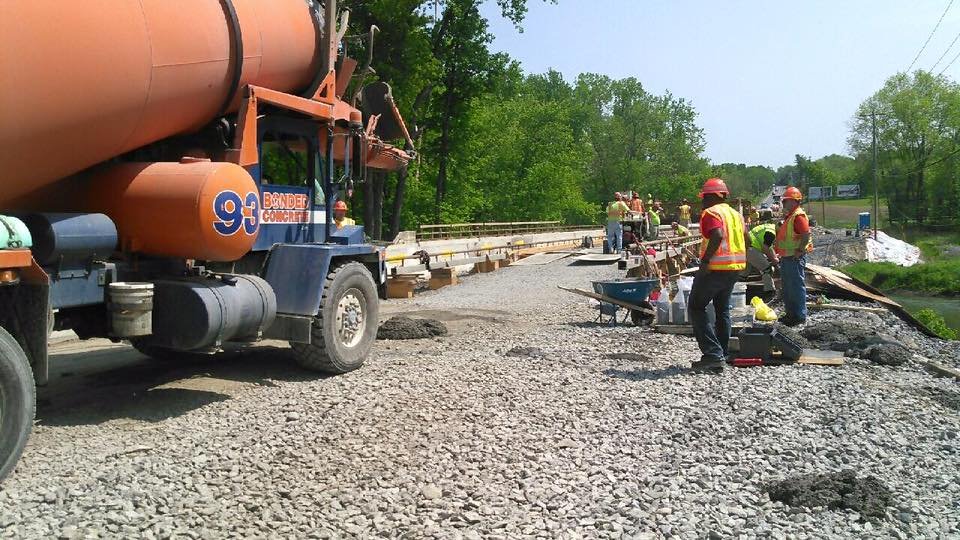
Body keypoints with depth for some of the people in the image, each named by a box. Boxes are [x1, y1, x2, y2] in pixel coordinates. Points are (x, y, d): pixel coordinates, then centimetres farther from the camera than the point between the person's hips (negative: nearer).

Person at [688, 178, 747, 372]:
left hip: (716, 267, -8)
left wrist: (704, 261, -23)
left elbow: (718, 236, -26)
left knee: (696, 307, 1)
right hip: (736, 267, 9)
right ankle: (720, 357, 17)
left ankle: (712, 353, -8)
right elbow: (744, 241, 17)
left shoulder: (710, 213, -10)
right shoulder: (736, 214, 17)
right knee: (722, 310, 16)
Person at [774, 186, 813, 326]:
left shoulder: (798, 216, -16)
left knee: (797, 286, -5)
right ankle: (790, 313, 27)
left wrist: (799, 251, -21)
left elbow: (806, 235, -24)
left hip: (795, 258, -11)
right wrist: (779, 250, 18)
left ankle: (800, 316, 1)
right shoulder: (788, 216, 16)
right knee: (787, 287, 17)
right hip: (786, 257, 11)